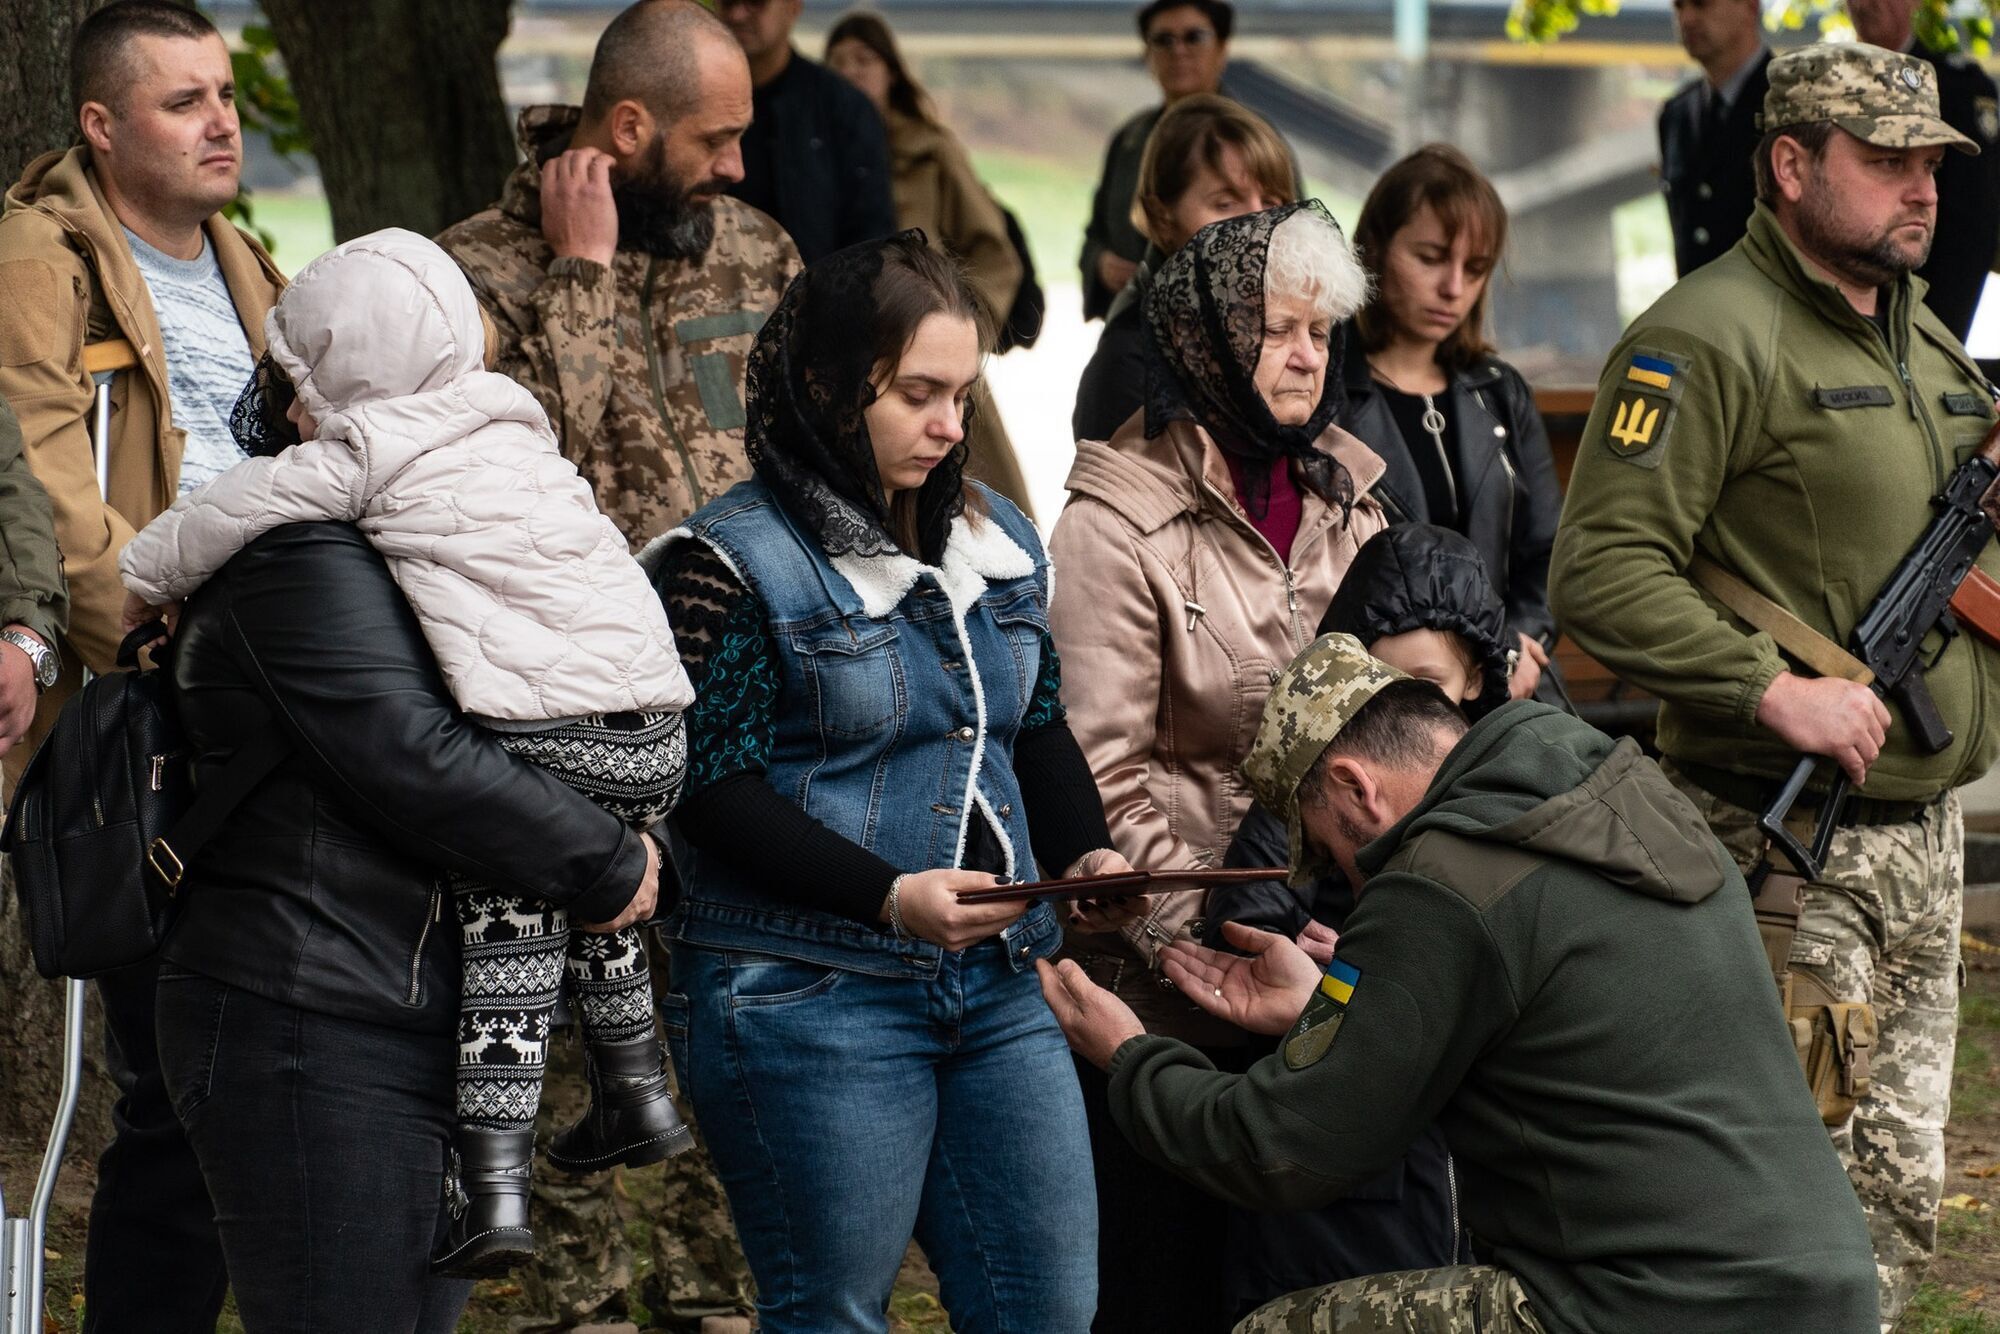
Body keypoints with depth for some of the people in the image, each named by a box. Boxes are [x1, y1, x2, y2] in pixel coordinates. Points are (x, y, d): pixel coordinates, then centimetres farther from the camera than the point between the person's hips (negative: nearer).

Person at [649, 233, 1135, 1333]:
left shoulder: (997, 541, 12)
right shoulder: (734, 561, -8)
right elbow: (721, 793, -13)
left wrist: (1086, 852, -2)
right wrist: (892, 898, -23)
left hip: (996, 991, 6)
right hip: (809, 994, -6)